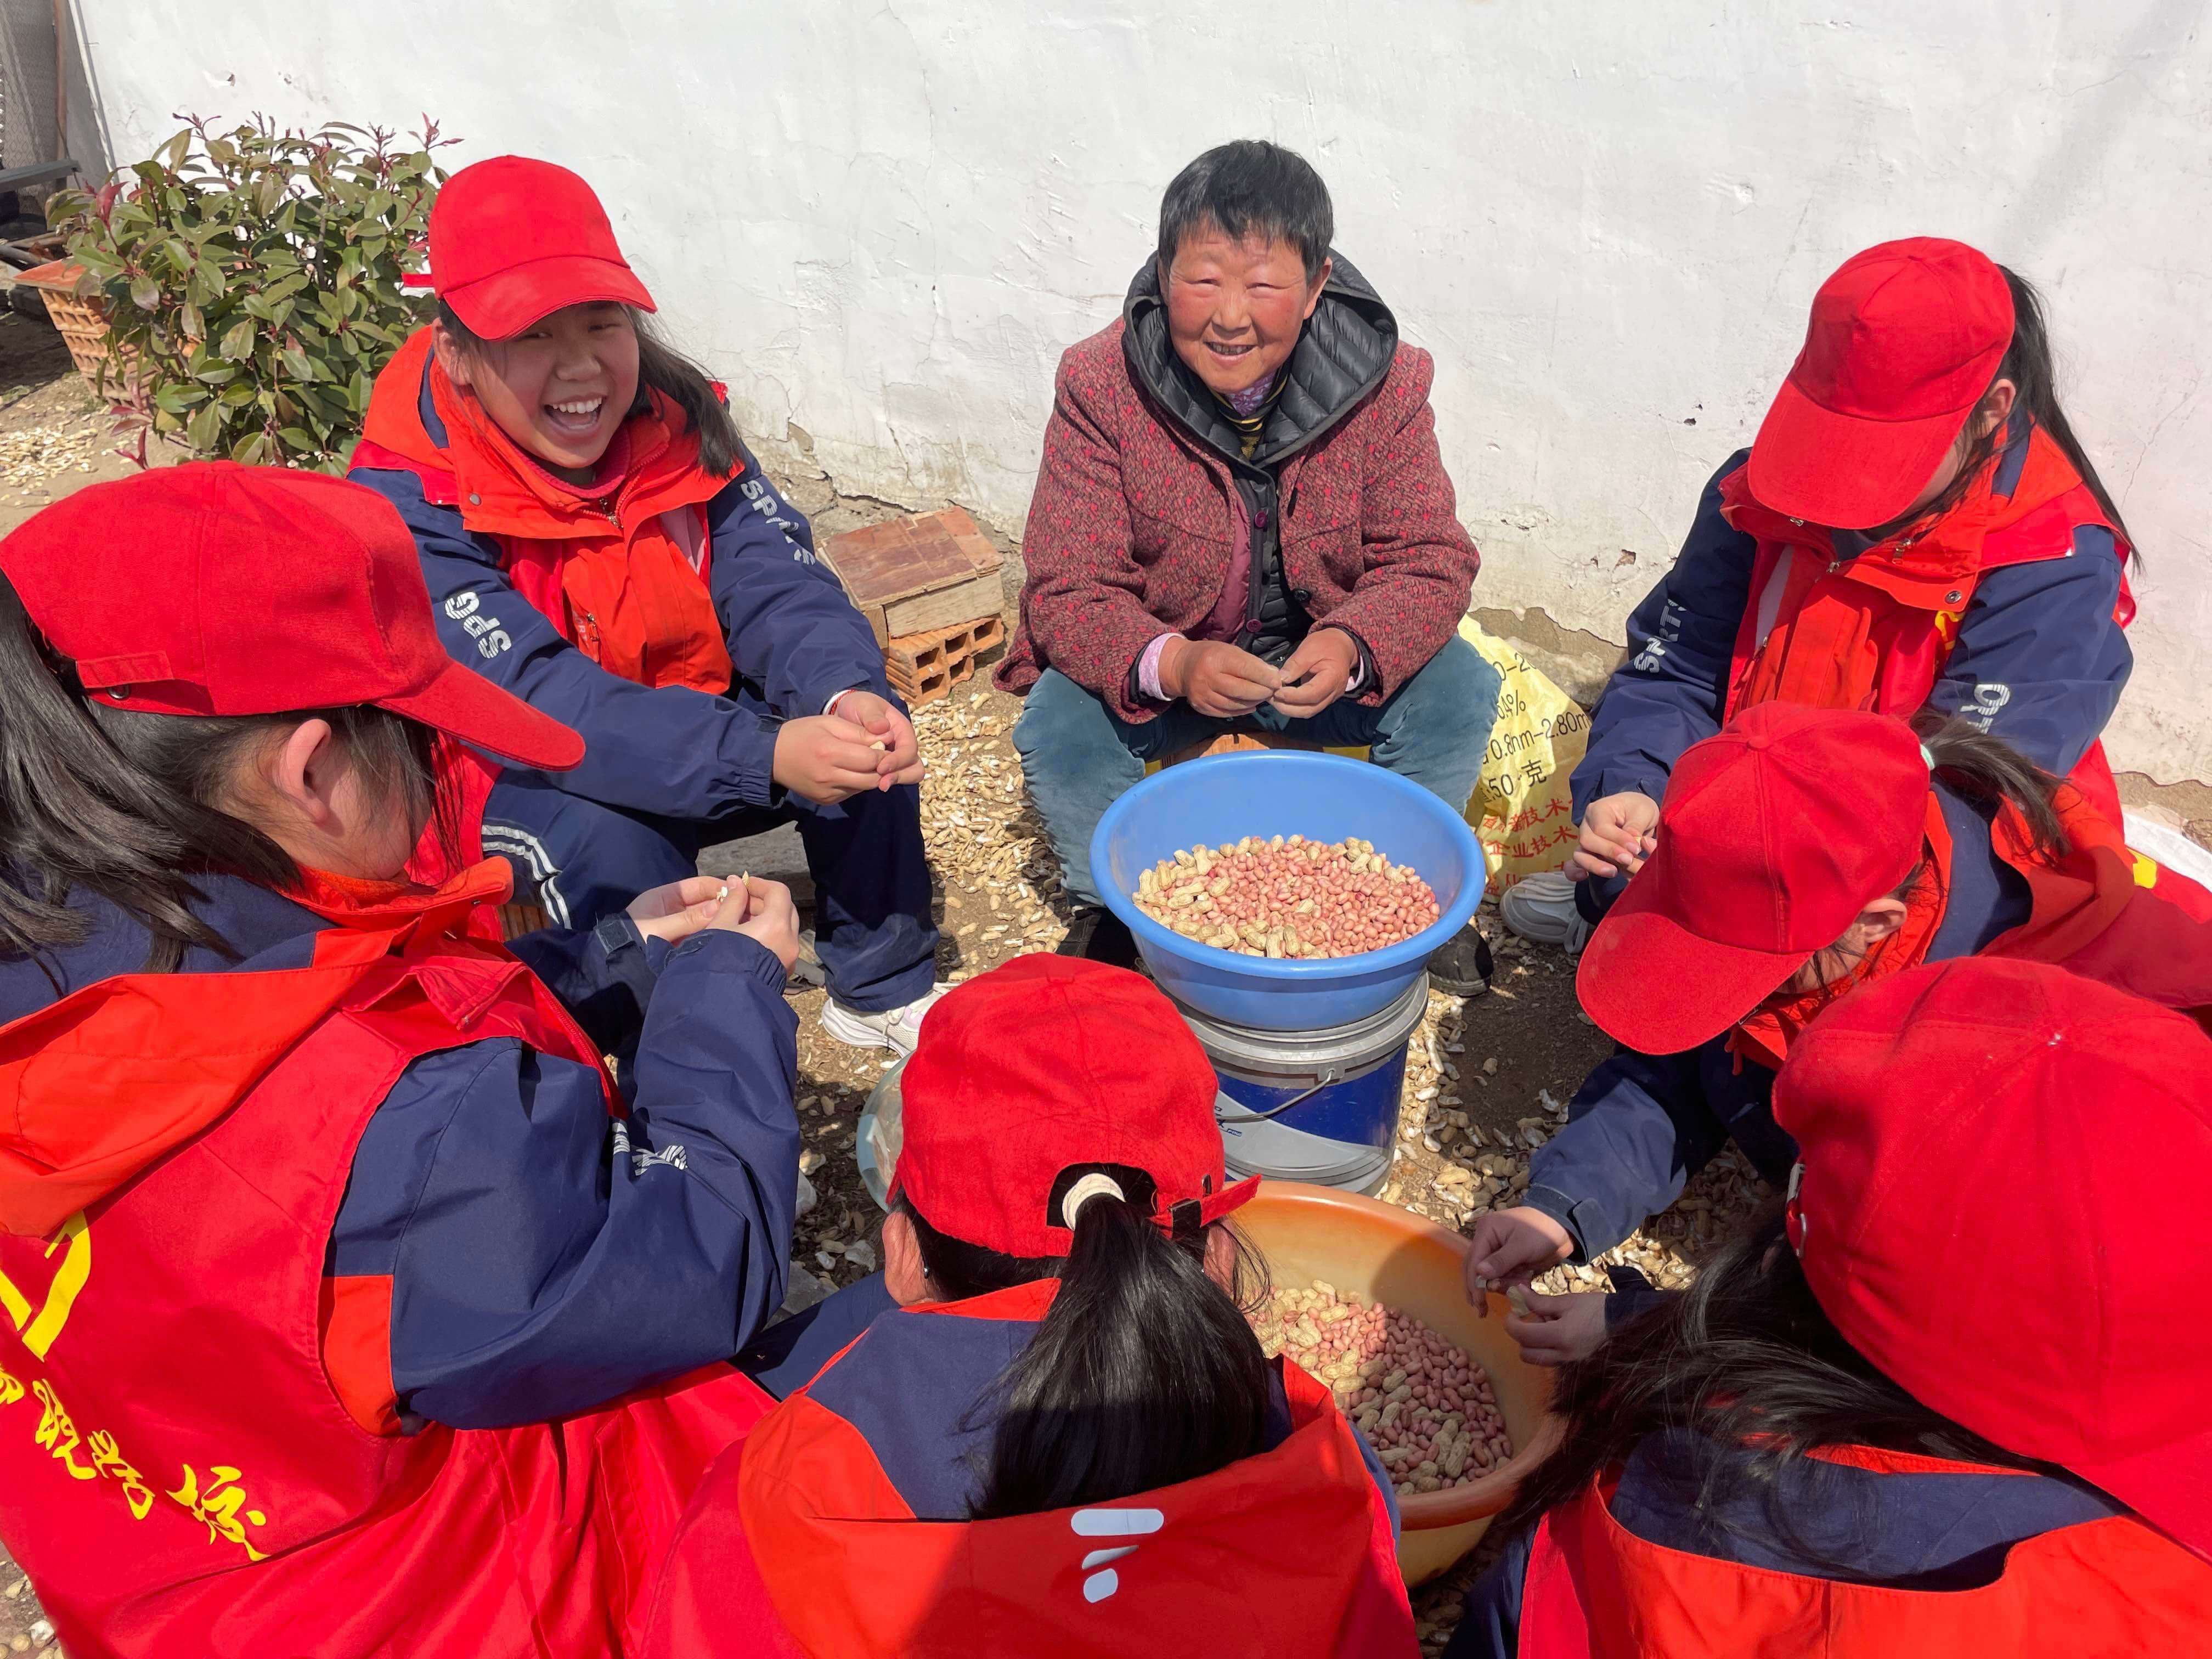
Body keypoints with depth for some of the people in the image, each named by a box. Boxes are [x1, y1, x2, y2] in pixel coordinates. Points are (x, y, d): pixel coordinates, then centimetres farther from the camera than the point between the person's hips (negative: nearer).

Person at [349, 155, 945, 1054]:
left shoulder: (671, 419, -10)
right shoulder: (410, 503, -24)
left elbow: (776, 584, -17)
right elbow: (540, 704, -34)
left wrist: (846, 695, -41)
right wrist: (766, 756, -48)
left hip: (688, 721, 5)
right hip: (507, 784, -4)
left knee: (864, 732, -18)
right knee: (614, 845, -35)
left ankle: (882, 988, 1)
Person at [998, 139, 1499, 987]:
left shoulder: (1384, 381, -15)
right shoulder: (1100, 386, -18)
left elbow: (1430, 559, -12)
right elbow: (1067, 591, -18)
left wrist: (1355, 646, -35)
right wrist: (1168, 664, -40)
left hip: (1321, 655, 2)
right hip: (1155, 667, -1)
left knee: (1460, 689, -20)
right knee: (1057, 725, -27)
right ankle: (1113, 909, 4)